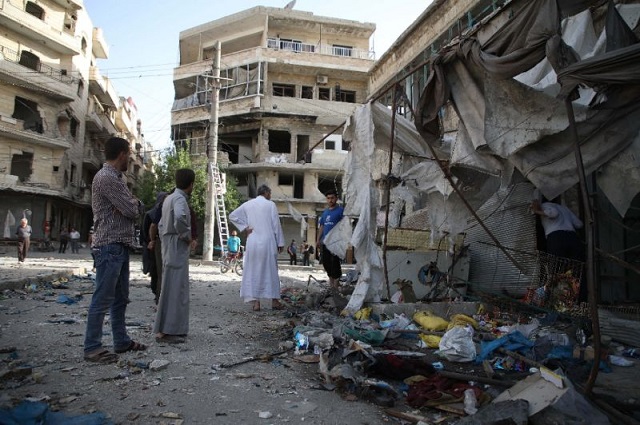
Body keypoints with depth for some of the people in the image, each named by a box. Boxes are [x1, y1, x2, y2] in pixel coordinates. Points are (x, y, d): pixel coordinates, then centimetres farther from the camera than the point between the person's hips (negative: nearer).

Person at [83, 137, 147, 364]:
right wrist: (133, 205, 5)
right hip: (109, 245, -10)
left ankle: (121, 341, 23)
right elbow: (131, 211, -17)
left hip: (121, 244, 10)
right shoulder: (106, 177, -13)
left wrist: (133, 204, -8)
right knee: (103, 298, -5)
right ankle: (92, 347, 3)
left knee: (120, 297, 14)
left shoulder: (116, 178, 19)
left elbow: (138, 208, 14)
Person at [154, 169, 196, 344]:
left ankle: (163, 330, 22)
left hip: (169, 249, 10)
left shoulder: (169, 198, 16)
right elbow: (179, 218, -34)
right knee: (175, 289, -6)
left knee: (170, 288, 15)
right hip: (178, 250, -10)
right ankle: (167, 332, -3)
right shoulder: (180, 199, -14)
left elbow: (161, 225, 24)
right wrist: (187, 237, -20)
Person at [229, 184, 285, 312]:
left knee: (253, 271, 6)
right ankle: (274, 300, 13)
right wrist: (280, 242, 2)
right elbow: (276, 224, -2)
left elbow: (232, 216, 8)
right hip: (267, 242, -2)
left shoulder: (247, 204, 9)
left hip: (252, 242, 2)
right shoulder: (270, 204, -1)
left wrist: (244, 228, 5)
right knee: (271, 271, 8)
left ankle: (255, 302, 3)